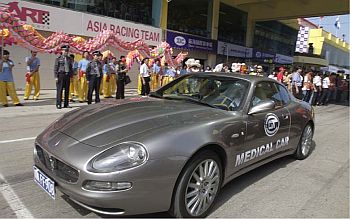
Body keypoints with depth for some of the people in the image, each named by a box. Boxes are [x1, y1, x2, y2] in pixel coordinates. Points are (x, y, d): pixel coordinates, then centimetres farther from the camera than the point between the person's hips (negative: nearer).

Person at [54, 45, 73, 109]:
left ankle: (66, 104, 11)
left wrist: (71, 76, 9)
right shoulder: (58, 58, 1)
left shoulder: (69, 59, 13)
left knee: (67, 90, 5)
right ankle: (58, 104, 2)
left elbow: (71, 68, 16)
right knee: (59, 90, -4)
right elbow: (55, 68, -2)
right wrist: (56, 77, -9)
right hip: (61, 75, -4)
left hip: (67, 75, 4)